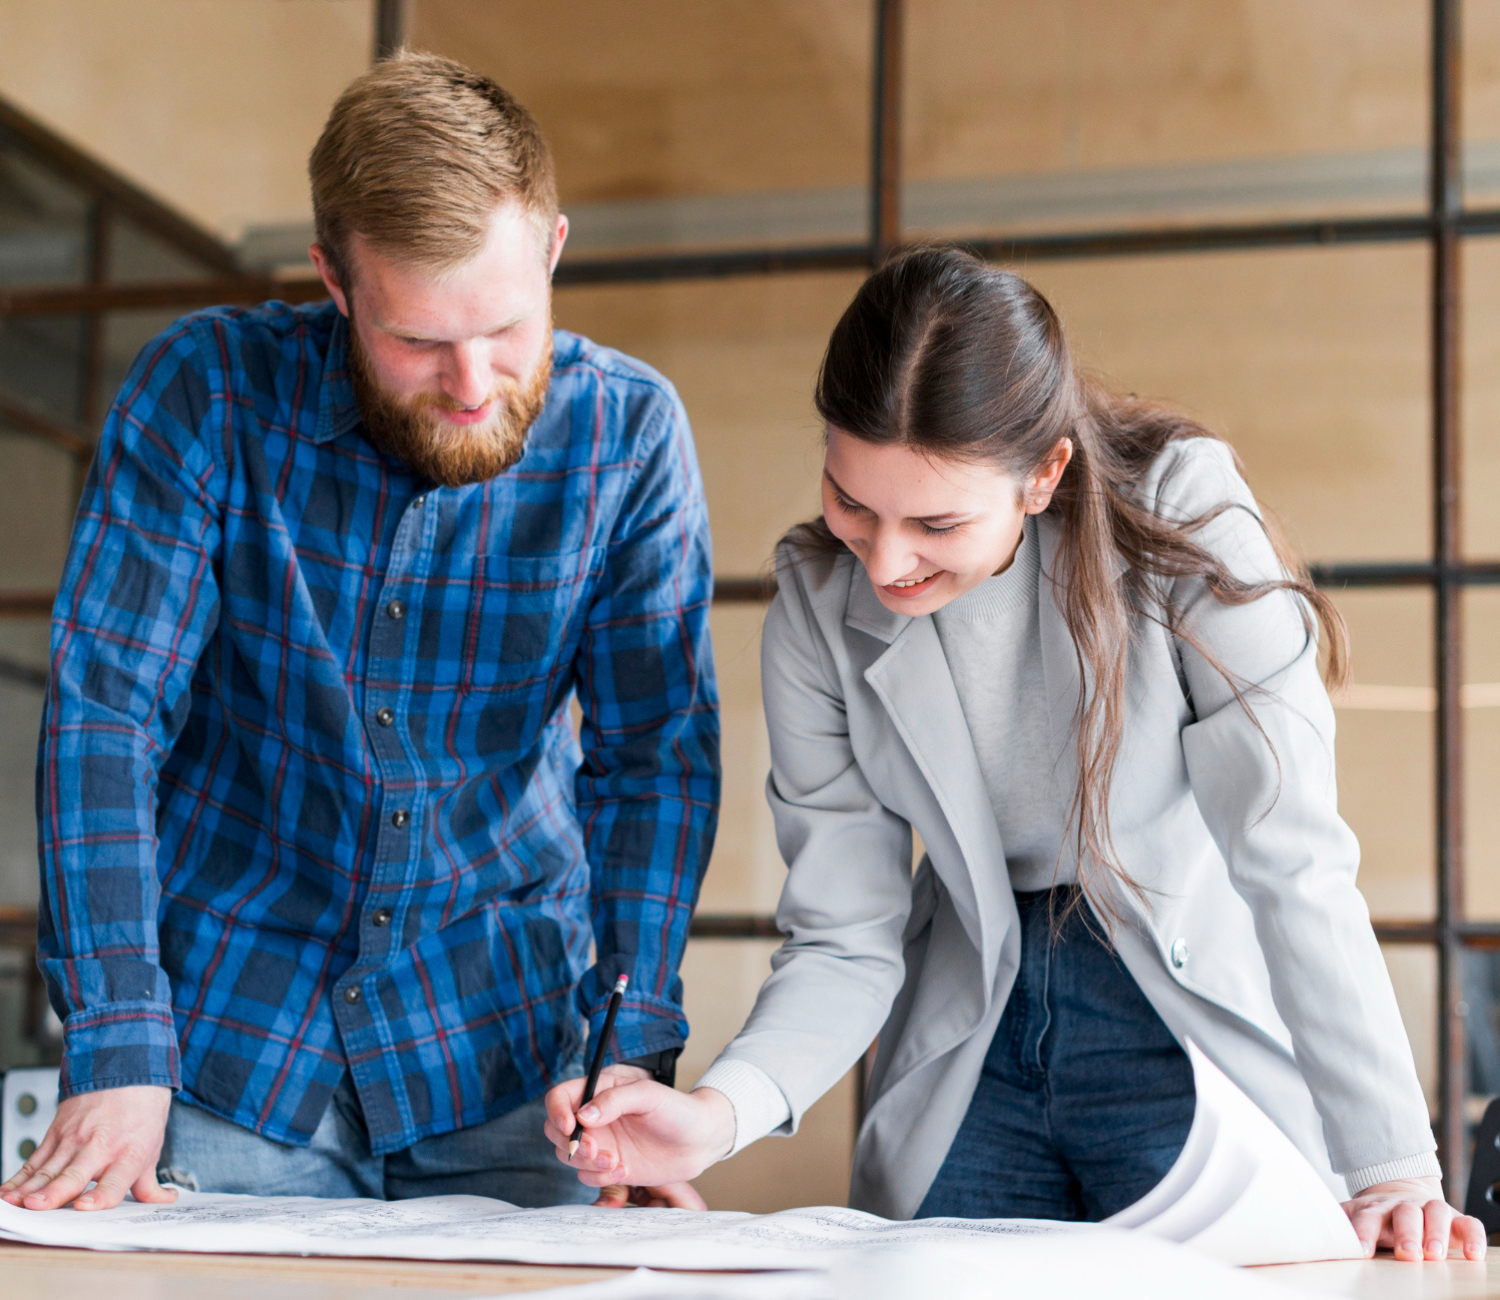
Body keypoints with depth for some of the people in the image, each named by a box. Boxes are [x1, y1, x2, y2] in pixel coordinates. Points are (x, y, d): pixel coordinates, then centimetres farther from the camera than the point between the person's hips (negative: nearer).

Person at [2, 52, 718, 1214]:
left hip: (498, 1058, 1)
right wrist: (116, 1049, -21)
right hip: (225, 1039, -1)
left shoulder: (628, 432, -9)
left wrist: (636, 1047, -19)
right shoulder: (209, 391, -13)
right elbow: (104, 711, -14)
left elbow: (654, 753, -8)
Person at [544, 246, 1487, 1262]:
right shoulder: (820, 605, -9)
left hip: (1196, 1031, -3)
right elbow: (845, 943, -8)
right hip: (970, 1048, 3)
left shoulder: (1182, 521, -20)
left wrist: (1391, 1168, -28)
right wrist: (719, 1112, -26)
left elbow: (1294, 864, -22)